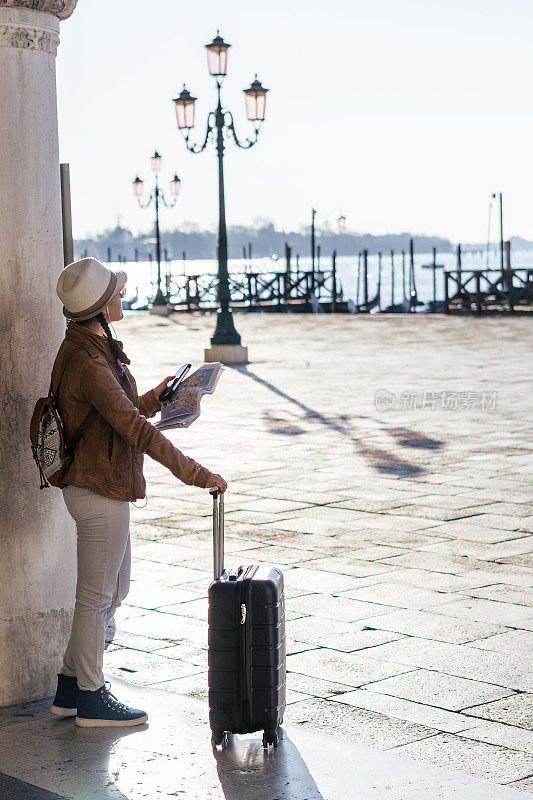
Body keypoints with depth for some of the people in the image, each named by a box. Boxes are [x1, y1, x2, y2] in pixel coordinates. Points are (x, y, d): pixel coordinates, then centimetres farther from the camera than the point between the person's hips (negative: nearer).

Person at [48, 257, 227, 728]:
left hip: (96, 485, 10)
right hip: (100, 490, -10)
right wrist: (196, 474, -23)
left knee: (116, 588, 19)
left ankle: (70, 687, 28)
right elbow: (136, 430, -26)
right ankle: (90, 699, 16)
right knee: (97, 596, 2)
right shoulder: (88, 362, -23)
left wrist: (152, 399, 9)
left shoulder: (88, 349, 10)